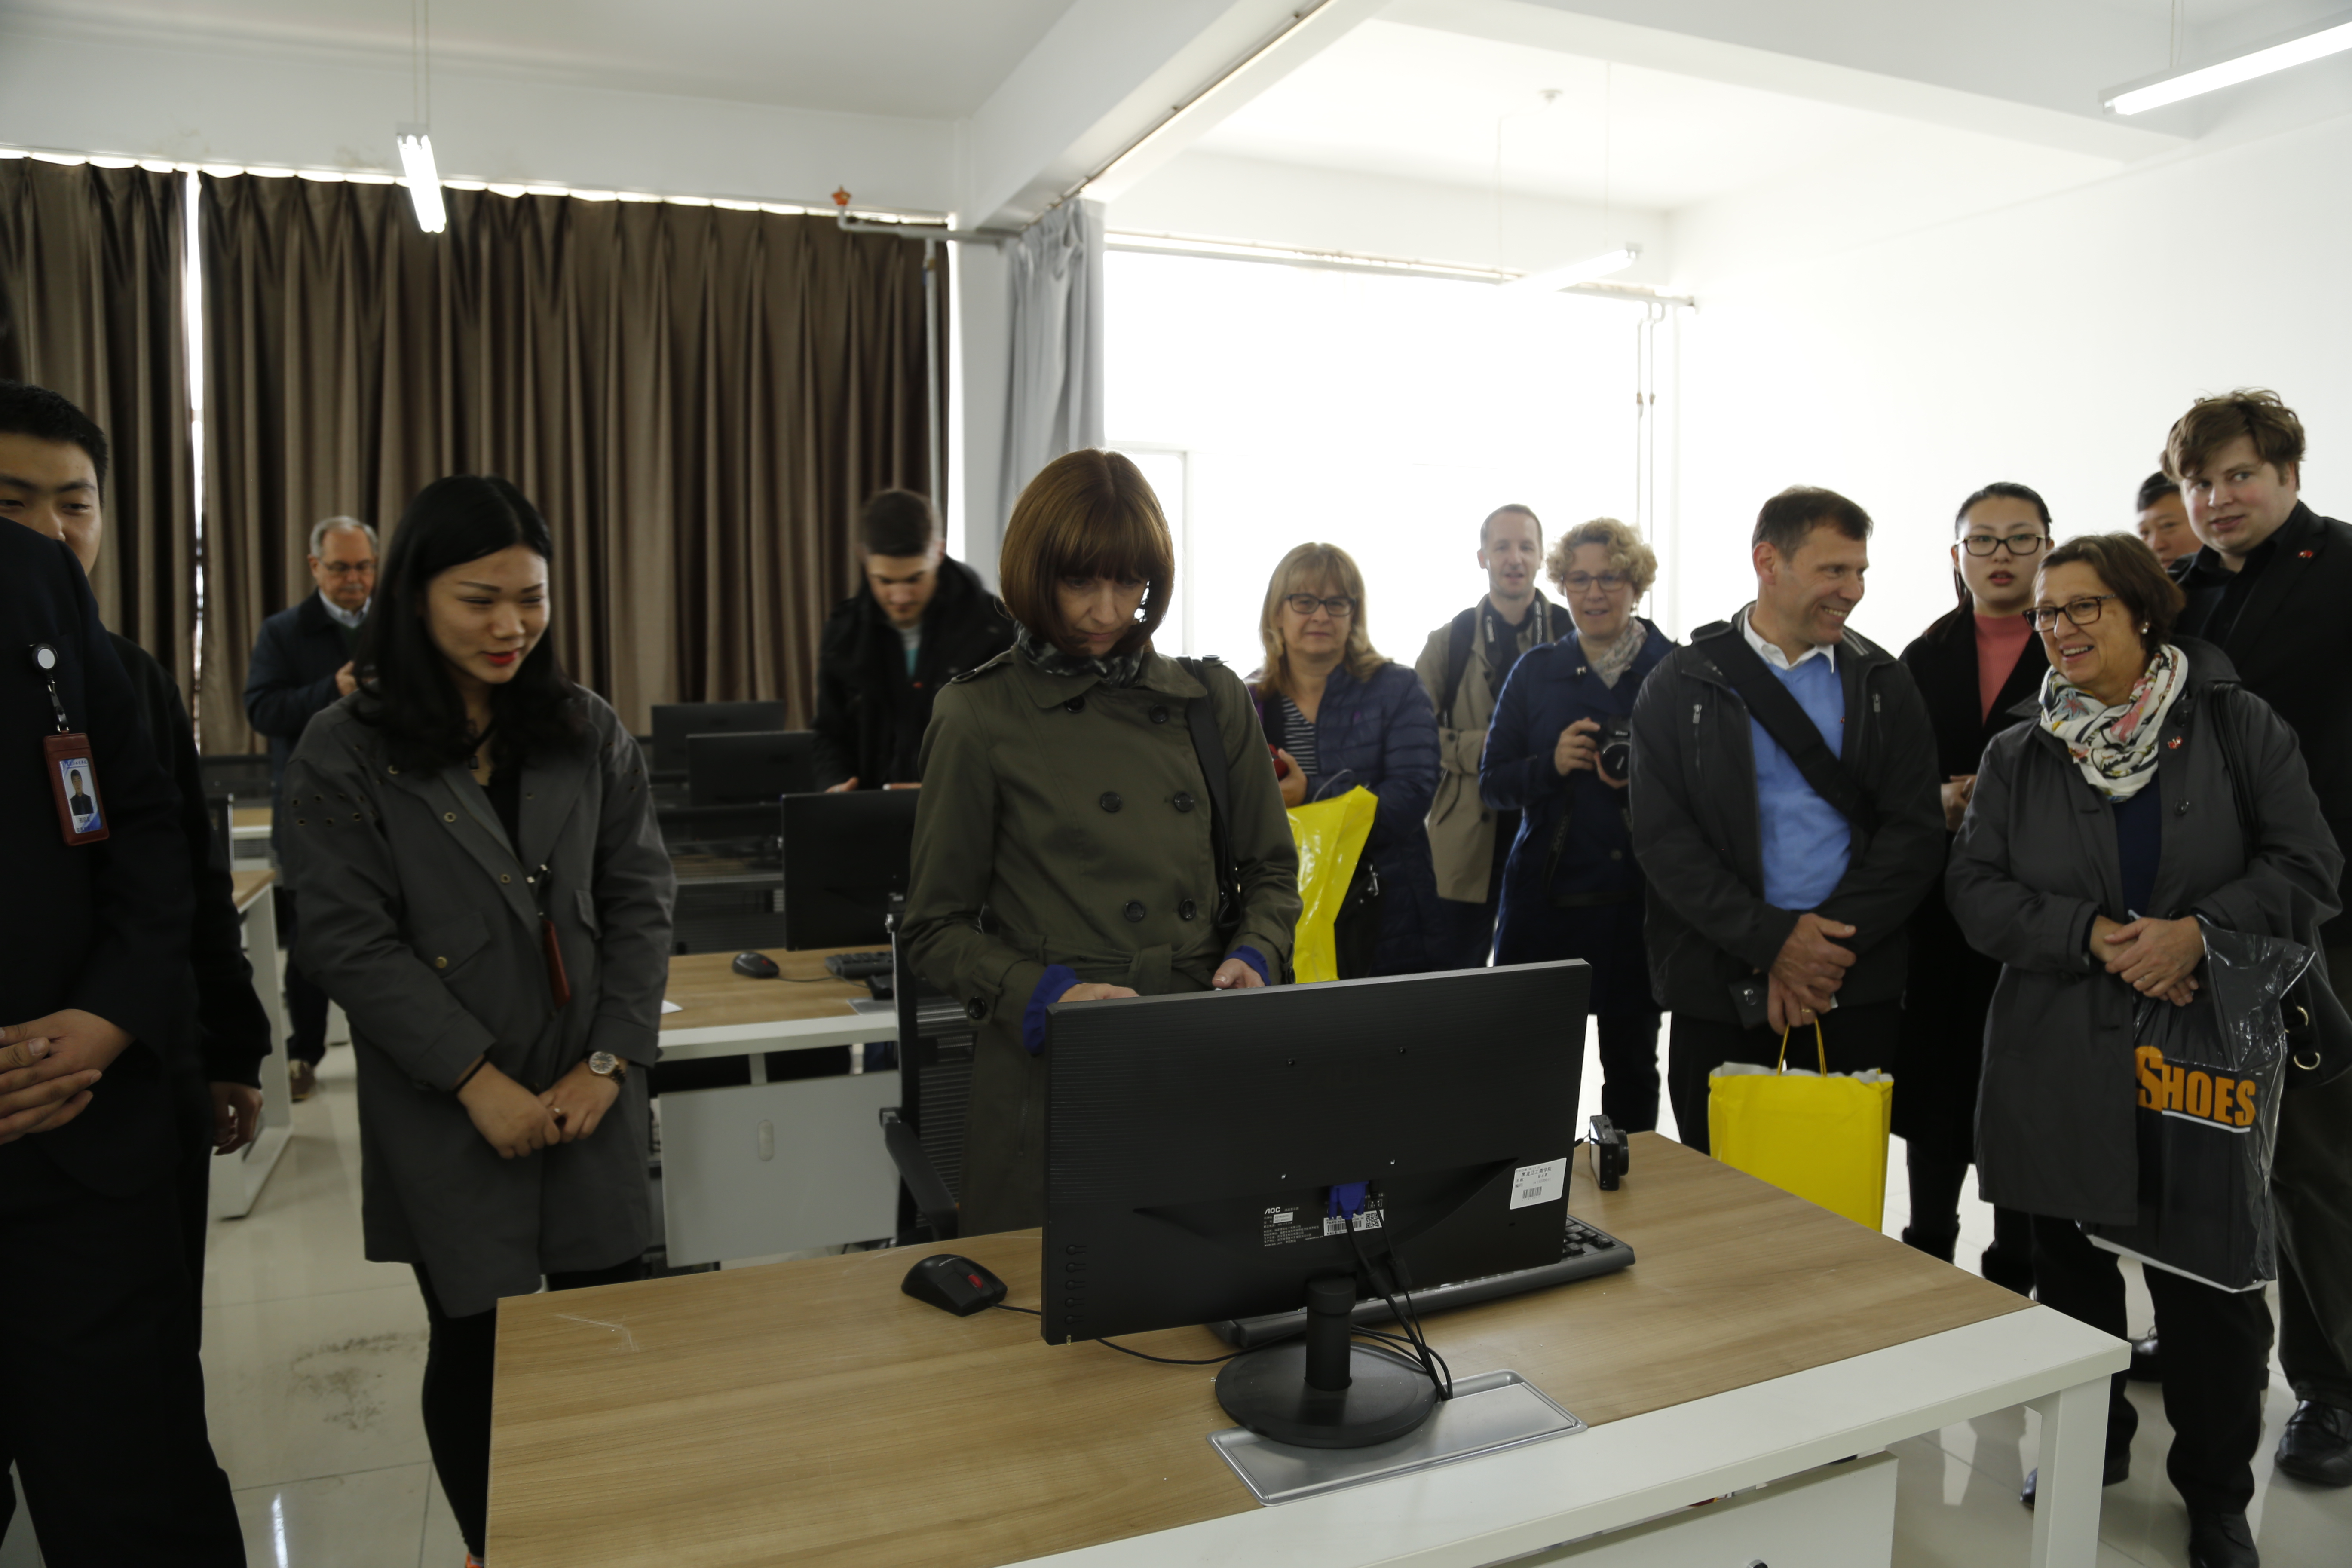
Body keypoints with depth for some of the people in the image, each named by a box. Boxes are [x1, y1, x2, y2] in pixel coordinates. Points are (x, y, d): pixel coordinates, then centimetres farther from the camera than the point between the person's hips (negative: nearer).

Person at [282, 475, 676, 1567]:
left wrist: (611, 1061, -8)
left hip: (590, 1097, 2)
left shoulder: (590, 734, 4)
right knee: (475, 1343, 11)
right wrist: (480, 1082, -14)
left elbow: (640, 900, 3)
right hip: (448, 1112, -2)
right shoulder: (344, 756, -4)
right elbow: (351, 942, -8)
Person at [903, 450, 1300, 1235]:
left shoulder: (1213, 701, 7)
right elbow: (936, 928, -1)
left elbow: (1271, 870, 14)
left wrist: (1254, 958, -5)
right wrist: (1044, 994, -17)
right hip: (1050, 1080, -3)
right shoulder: (980, 716, -3)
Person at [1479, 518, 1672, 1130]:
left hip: (1638, 900, -1)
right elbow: (1492, 785, 7)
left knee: (1632, 1063, 10)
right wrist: (1552, 764, -10)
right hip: (1545, 893, 1)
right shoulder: (1535, 672, 7)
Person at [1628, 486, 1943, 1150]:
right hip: (1720, 998, -1)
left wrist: (1828, 939, -11)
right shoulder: (1681, 686, 2)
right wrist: (1772, 939, -14)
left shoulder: (1884, 684, 9)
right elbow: (1663, 839, -5)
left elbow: (1915, 832, 2)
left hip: (1857, 992, 2)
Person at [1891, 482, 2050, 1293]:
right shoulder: (1925, 658, 10)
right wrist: (1942, 802, -10)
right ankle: (1927, 1253, 26)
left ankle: (2014, 1274, 20)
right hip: (1942, 905, 3)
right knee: (1934, 1083, 9)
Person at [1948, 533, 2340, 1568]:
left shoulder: (2240, 729, 1)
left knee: (2211, 1286, 3)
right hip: (2058, 1056, 2)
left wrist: (2198, 930, -19)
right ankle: (2092, 1442, 35)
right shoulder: (2018, 756, 6)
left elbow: (2307, 868, -4)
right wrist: (2094, 934, -15)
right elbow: (1977, 890, -1)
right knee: (2069, 1261, 13)